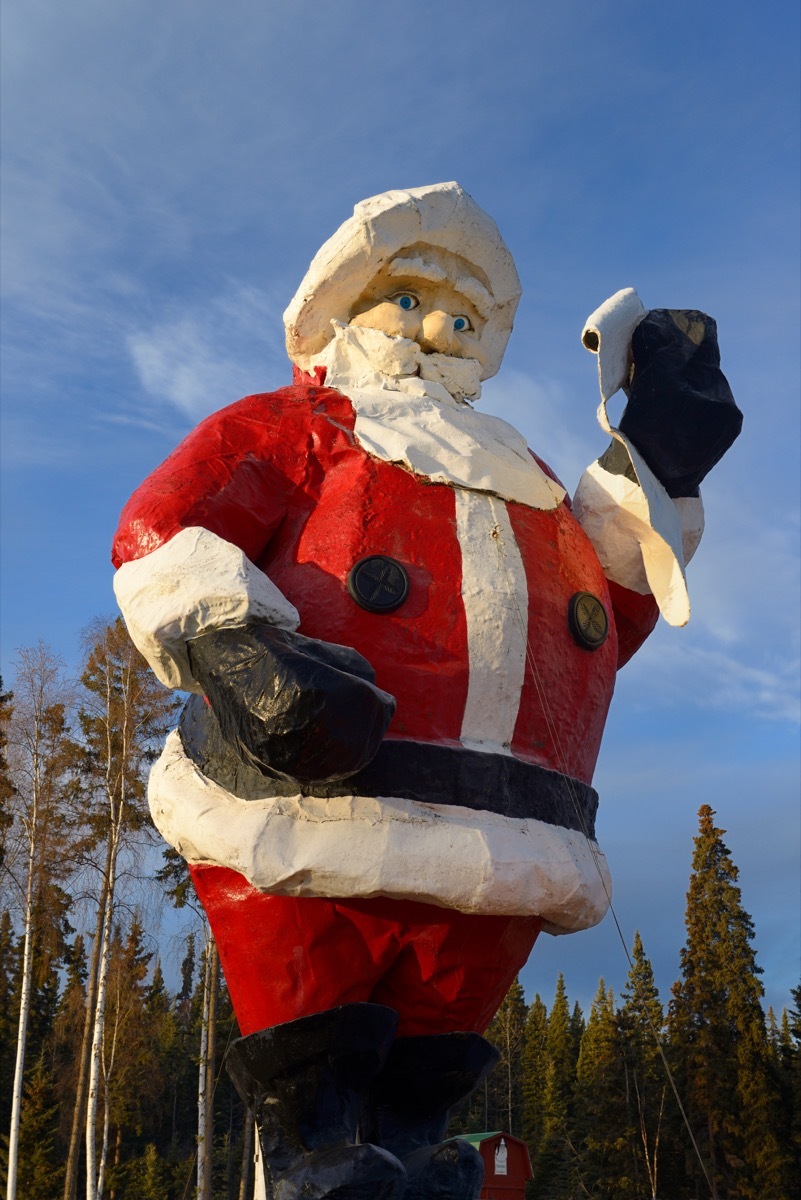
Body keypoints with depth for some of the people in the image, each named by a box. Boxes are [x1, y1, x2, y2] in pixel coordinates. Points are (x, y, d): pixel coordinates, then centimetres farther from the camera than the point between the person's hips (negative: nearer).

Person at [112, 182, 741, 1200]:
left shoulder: (517, 473, 31)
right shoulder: (296, 426, 15)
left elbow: (612, 618, 22)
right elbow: (161, 535, -1)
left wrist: (658, 461, 16)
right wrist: (232, 639, -22)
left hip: (495, 863, 5)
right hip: (315, 809, -5)